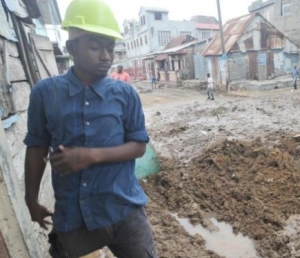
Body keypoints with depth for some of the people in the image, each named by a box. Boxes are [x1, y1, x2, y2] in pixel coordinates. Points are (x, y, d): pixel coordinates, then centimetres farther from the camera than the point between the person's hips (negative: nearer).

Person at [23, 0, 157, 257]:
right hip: (71, 217, 1)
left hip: (125, 212, 0)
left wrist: (92, 155, -19)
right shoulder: (45, 92, -6)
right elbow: (37, 147, 3)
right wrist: (32, 200, 11)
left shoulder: (126, 93, -6)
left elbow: (139, 146, -4)